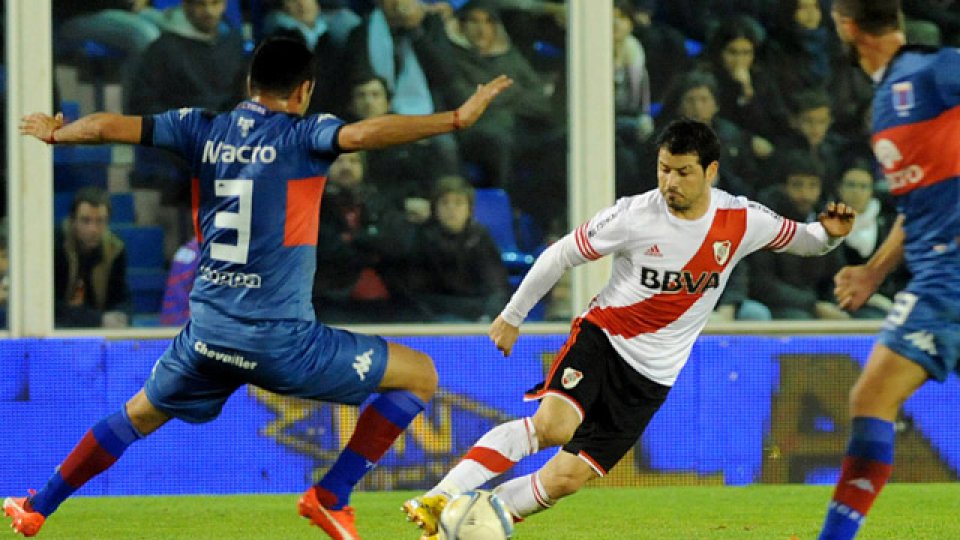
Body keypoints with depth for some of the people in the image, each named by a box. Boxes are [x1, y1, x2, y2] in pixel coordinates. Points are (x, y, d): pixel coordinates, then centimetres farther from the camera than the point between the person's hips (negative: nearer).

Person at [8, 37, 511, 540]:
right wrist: (455, 119, -26)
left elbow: (108, 126, 8)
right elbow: (363, 134, -26)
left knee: (139, 415, 31)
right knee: (419, 376, 7)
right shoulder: (300, 134, -7)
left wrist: (53, 133, 27)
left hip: (207, 332, 5)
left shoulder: (204, 130, 6)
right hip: (281, 339, -5)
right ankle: (331, 497, 4)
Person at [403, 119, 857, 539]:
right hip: (602, 336, -3)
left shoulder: (741, 220, -6)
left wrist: (829, 233, -13)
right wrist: (512, 316, 4)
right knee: (553, 426, -31)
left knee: (565, 479, -6)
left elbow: (797, 239, 10)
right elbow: (561, 255, -2)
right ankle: (438, 500, -29)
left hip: (650, 377, 3)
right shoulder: (634, 216, -13)